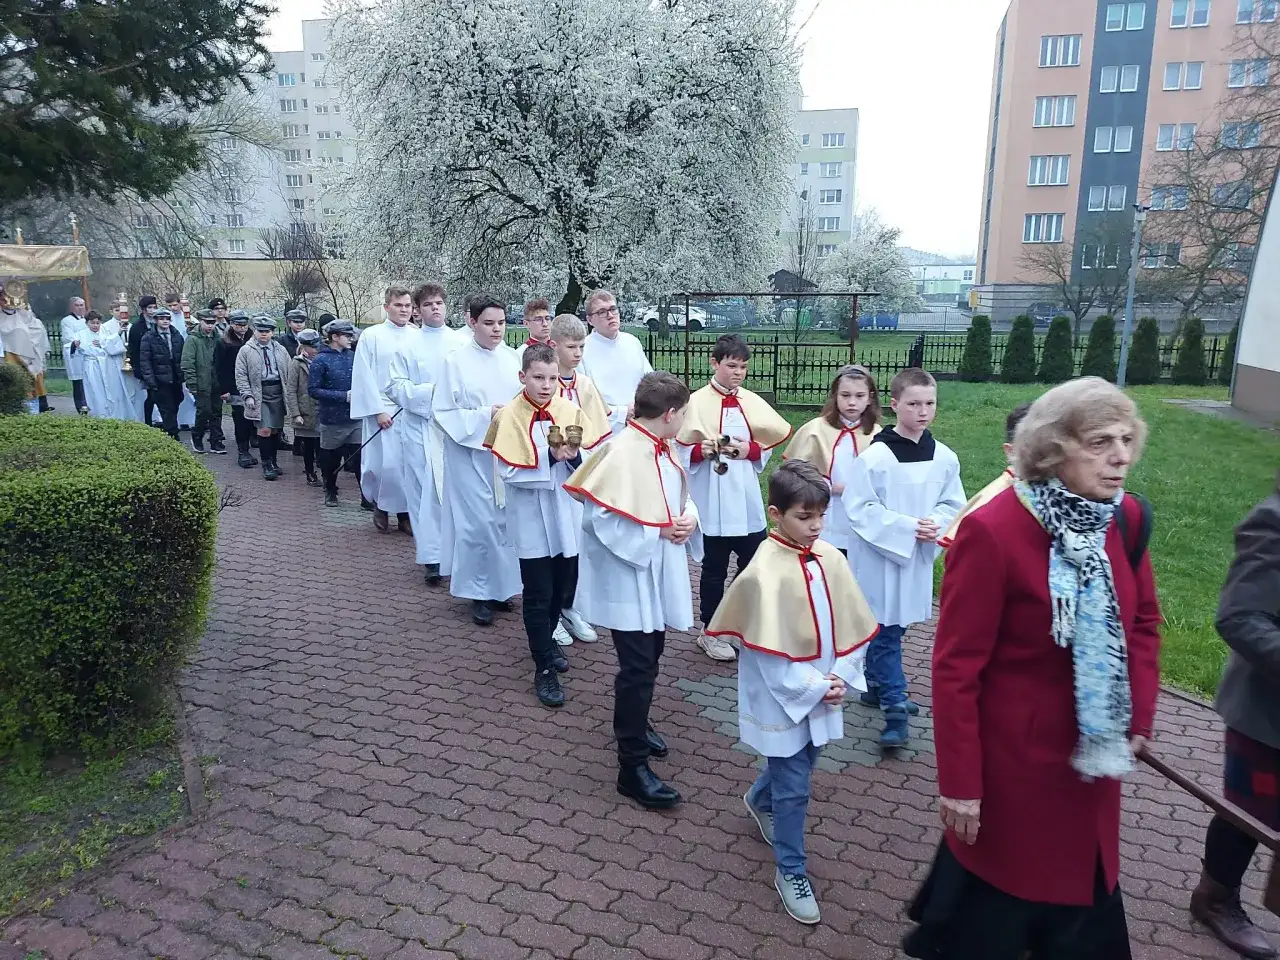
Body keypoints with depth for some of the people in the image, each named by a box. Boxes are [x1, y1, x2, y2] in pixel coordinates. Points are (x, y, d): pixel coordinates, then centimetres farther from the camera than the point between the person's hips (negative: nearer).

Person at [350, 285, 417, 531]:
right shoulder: (371, 336, 1)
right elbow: (364, 377, -2)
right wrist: (377, 410, -7)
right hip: (383, 411, -2)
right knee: (386, 463, -5)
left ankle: (405, 512, 14)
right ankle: (380, 507, 19)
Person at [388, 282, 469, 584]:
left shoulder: (463, 342, 5)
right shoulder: (407, 346, 5)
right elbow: (396, 388, 0)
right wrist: (430, 391, -12)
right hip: (420, 426, 0)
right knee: (426, 493, 1)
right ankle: (431, 556, 8)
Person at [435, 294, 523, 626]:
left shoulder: (512, 358, 4)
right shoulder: (456, 361, -6)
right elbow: (444, 411, -6)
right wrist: (485, 415, -15)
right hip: (471, 452, -3)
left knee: (506, 520, 8)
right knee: (478, 523, -2)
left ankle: (501, 586, 23)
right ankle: (479, 593, 12)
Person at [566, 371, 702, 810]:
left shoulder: (664, 449, 6)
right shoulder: (620, 452, -22)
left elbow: (681, 496, 17)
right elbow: (600, 517, -24)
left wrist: (688, 518, -6)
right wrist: (657, 530, -20)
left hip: (660, 572, 9)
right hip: (628, 577, -9)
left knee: (649, 656, 22)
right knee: (638, 668, -4)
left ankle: (634, 725, 44)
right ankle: (633, 766, 8)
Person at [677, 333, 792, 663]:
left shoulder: (753, 403, 5)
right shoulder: (696, 402, -7)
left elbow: (769, 447, 8)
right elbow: (680, 451, -7)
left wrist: (750, 450, -10)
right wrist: (701, 450, -25)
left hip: (747, 501, 4)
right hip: (712, 503, -4)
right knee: (714, 570, 9)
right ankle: (710, 632, 25)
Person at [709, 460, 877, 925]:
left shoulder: (831, 559, -3)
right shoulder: (764, 572, -21)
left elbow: (852, 626, 3)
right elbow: (770, 651, -20)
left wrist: (840, 677, -7)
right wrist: (816, 688, -17)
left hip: (823, 693, 6)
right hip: (783, 698, -6)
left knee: (799, 763, 24)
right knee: (793, 786, 5)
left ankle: (760, 800, 54)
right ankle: (791, 872, 25)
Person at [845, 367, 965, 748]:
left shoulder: (944, 457, -1)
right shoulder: (875, 456, -16)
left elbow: (953, 503, 7)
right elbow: (860, 509, -15)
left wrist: (936, 524, -14)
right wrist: (908, 526, -20)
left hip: (919, 558, 5)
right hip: (878, 556, -5)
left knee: (892, 628, 19)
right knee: (886, 631, 0)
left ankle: (876, 683, 39)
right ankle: (895, 709, 6)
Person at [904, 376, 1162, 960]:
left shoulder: (1125, 519, -4)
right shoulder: (992, 531, -24)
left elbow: (1143, 623, 11)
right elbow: (956, 667, -21)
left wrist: (1140, 716, 4)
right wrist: (960, 781, -18)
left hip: (1092, 757, 6)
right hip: (1012, 759, -6)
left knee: (1084, 906, 23)